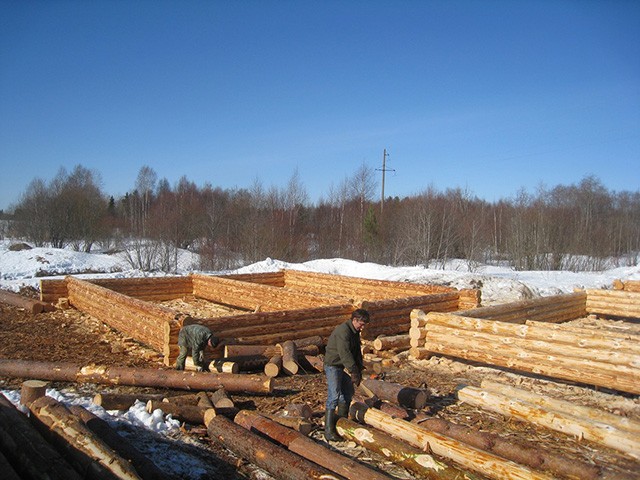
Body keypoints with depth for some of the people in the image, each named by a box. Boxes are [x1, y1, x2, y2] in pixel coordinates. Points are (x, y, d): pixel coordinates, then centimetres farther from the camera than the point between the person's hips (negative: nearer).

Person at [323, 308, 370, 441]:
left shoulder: (355, 332, 7)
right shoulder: (343, 331, -24)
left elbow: (357, 351, 11)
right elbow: (345, 353, -29)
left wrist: (359, 371, 3)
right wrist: (354, 372, -27)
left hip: (344, 367, 10)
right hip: (333, 365, -10)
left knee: (348, 393, 16)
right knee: (334, 396, -15)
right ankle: (329, 430, -11)